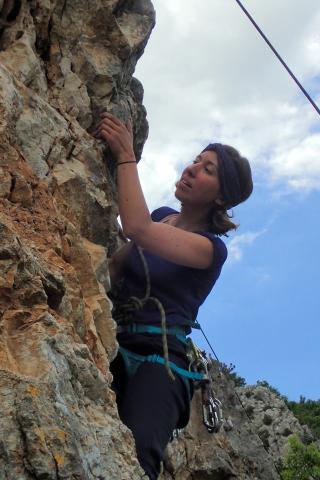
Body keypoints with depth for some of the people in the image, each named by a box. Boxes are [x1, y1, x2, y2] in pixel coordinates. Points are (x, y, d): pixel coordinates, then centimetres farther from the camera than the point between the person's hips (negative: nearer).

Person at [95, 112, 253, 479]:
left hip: (158, 355, -5)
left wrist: (125, 156, -11)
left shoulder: (211, 248, -1)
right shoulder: (162, 217, 20)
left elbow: (137, 229, -17)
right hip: (116, 344, 5)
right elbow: (114, 269, 18)